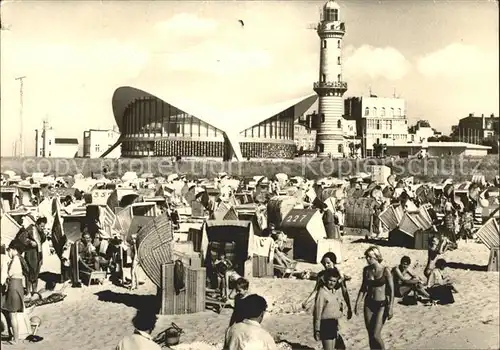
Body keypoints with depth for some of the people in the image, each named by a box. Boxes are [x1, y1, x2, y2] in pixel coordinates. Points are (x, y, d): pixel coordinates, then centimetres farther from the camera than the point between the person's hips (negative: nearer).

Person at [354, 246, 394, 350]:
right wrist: (357, 303, 7)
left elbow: (391, 290, -9)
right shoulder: (366, 270, 2)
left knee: (376, 335, -10)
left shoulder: (385, 270, -12)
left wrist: (390, 308, -14)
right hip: (369, 304, 5)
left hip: (381, 304, -5)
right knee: (370, 335, 8)